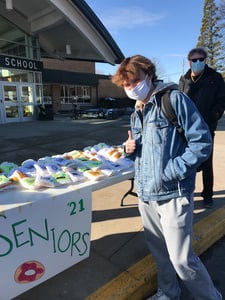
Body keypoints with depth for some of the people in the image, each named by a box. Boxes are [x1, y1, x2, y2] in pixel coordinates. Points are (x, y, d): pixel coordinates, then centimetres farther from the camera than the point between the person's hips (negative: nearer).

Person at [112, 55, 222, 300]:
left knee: (181, 258, 1)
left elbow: (202, 142, -13)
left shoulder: (174, 99, -9)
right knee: (157, 248, 20)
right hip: (145, 194, 7)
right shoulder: (136, 114, 12)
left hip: (173, 194, -7)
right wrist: (131, 149, -1)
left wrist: (173, 171, -19)